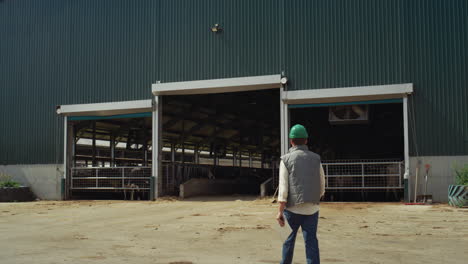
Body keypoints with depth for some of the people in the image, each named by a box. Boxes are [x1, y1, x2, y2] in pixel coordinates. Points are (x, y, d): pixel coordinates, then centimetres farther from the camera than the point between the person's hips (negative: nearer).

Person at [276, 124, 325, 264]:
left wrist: (280, 211, -10)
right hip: (312, 207, 1)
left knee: (290, 237, 15)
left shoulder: (286, 159, -3)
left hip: (292, 207, -1)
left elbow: (283, 187, -10)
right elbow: (322, 186, 9)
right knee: (311, 240, 2)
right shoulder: (316, 158, 5)